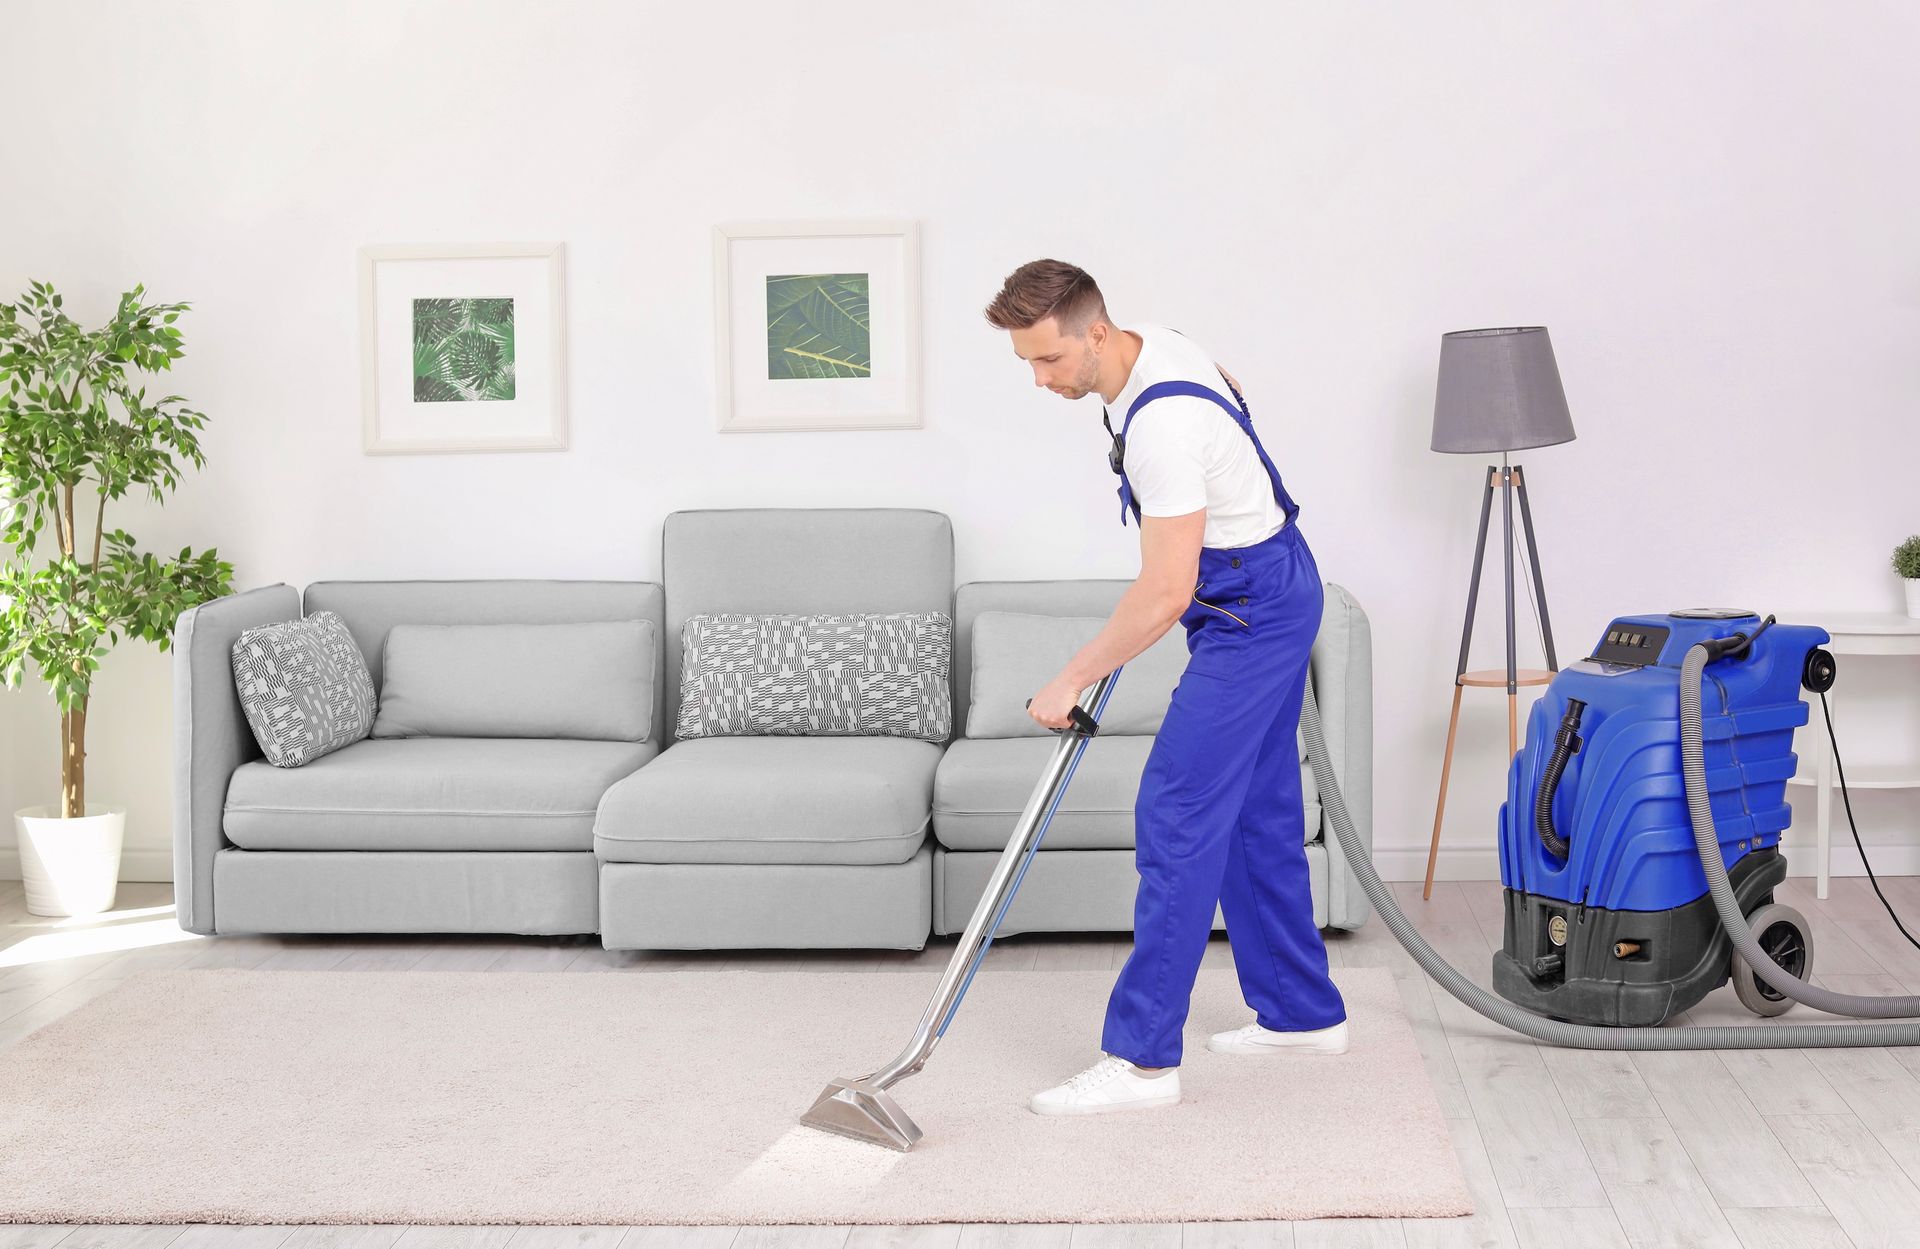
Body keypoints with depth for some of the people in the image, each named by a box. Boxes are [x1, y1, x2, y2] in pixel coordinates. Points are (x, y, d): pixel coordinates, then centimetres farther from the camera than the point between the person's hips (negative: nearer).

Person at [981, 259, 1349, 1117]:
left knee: (1177, 819, -12)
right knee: (1257, 812, 15)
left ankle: (1141, 1056, -10)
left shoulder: (1164, 424, -30)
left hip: (1251, 613, -10)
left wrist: (1072, 680, -20)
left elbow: (1166, 596, -29)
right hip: (1274, 595, 10)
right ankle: (1301, 1013, 26)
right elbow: (1231, 393, 23)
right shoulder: (1153, 345, -1)